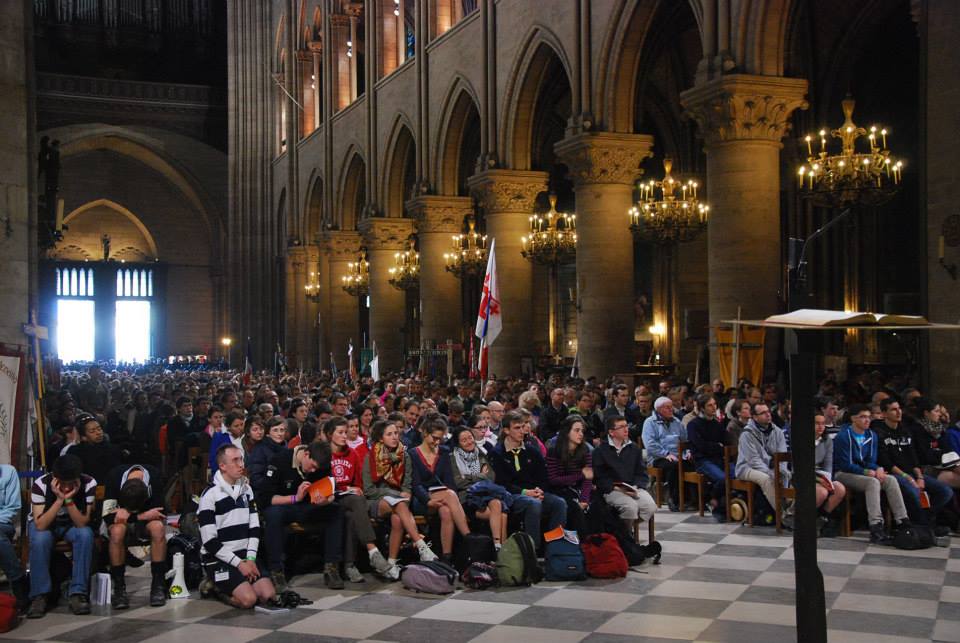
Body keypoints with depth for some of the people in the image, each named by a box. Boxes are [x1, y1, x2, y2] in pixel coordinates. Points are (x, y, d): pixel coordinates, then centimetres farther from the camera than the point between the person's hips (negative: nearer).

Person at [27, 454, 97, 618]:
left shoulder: (89, 484, -25)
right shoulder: (40, 484, -28)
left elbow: (82, 523, -25)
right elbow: (40, 525, -32)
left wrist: (69, 500, -38)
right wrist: (60, 499, -40)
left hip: (73, 524, 1)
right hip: (44, 523, -1)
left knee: (86, 535, -32)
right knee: (40, 539, -35)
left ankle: (78, 593, -26)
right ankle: (39, 596, -23)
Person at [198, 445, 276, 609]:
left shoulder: (246, 489, 10)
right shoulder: (210, 495, -11)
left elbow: (254, 528, 8)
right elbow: (210, 542, -15)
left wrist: (250, 559, -7)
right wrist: (239, 563, -16)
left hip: (245, 555, 6)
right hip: (218, 559, -6)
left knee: (269, 595, -13)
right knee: (248, 599, -23)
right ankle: (214, 587, 2)